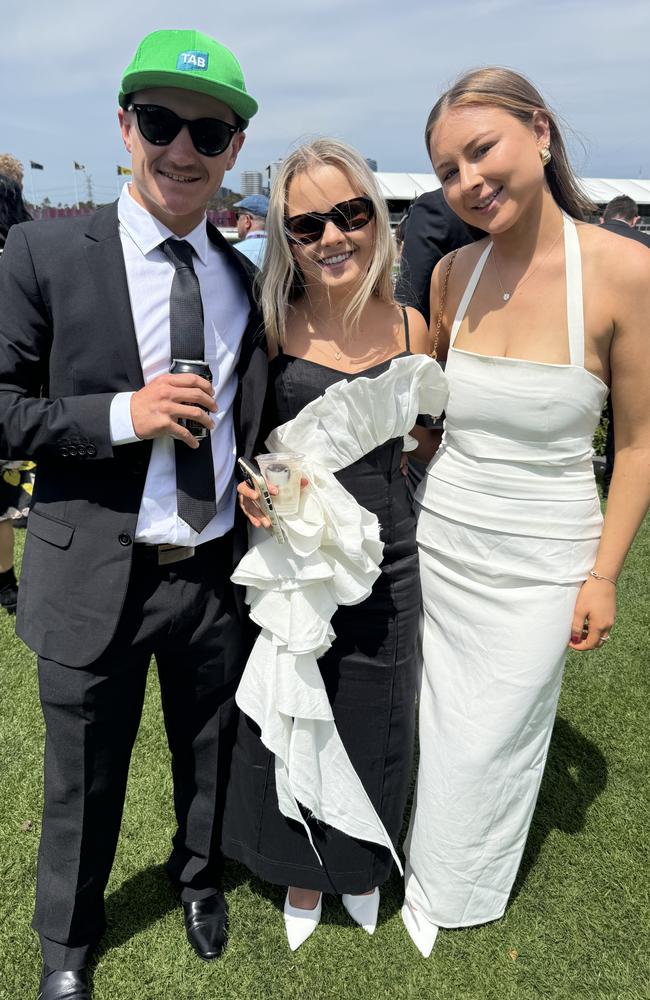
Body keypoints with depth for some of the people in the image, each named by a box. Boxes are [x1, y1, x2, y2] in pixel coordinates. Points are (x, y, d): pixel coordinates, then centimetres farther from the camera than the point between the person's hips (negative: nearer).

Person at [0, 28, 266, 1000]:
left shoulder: (247, 276, 3)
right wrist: (121, 415, -22)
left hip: (220, 573, 4)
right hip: (97, 579, -3)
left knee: (212, 756, 23)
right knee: (83, 781, 17)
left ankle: (200, 880, 55)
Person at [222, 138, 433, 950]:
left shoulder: (408, 326, -2)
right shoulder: (272, 326, -7)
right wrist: (253, 486, -16)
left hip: (383, 563, 2)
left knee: (371, 727, 18)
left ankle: (360, 864, 50)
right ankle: (301, 869, 46)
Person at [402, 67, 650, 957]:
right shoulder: (451, 274, -4)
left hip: (541, 559, -3)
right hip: (440, 539, 3)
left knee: (494, 738, 14)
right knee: (438, 721, 18)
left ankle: (459, 888, 44)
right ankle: (430, 861, 48)